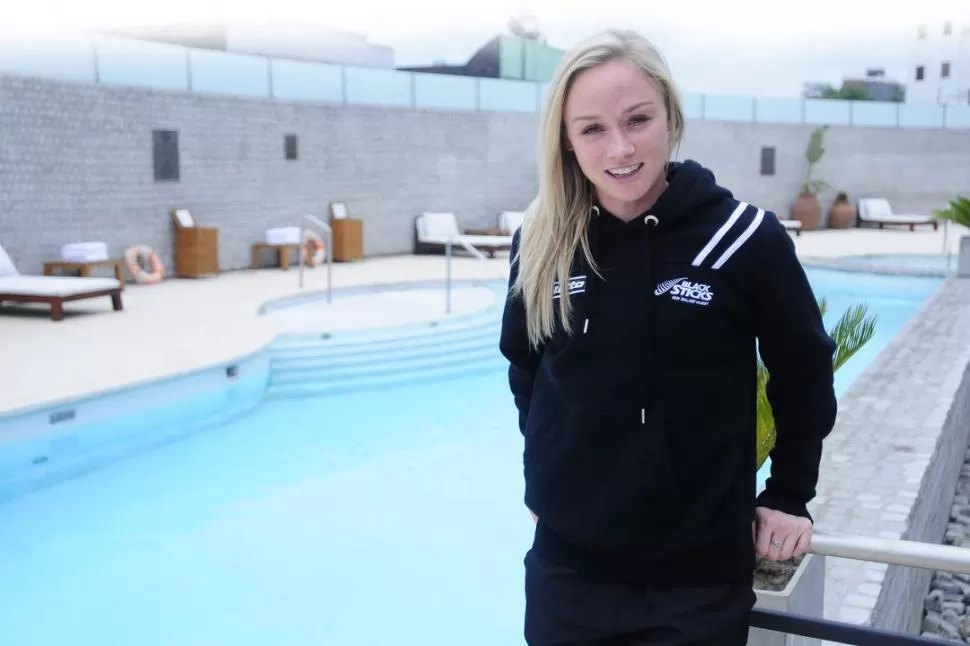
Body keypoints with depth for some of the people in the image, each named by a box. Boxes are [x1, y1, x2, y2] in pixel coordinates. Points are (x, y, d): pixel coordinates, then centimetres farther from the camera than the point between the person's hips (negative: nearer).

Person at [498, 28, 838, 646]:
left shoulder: (746, 238, -13)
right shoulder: (541, 244, -5)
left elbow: (804, 375, 1)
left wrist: (790, 496, 5)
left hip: (700, 576, -2)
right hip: (567, 564, 2)